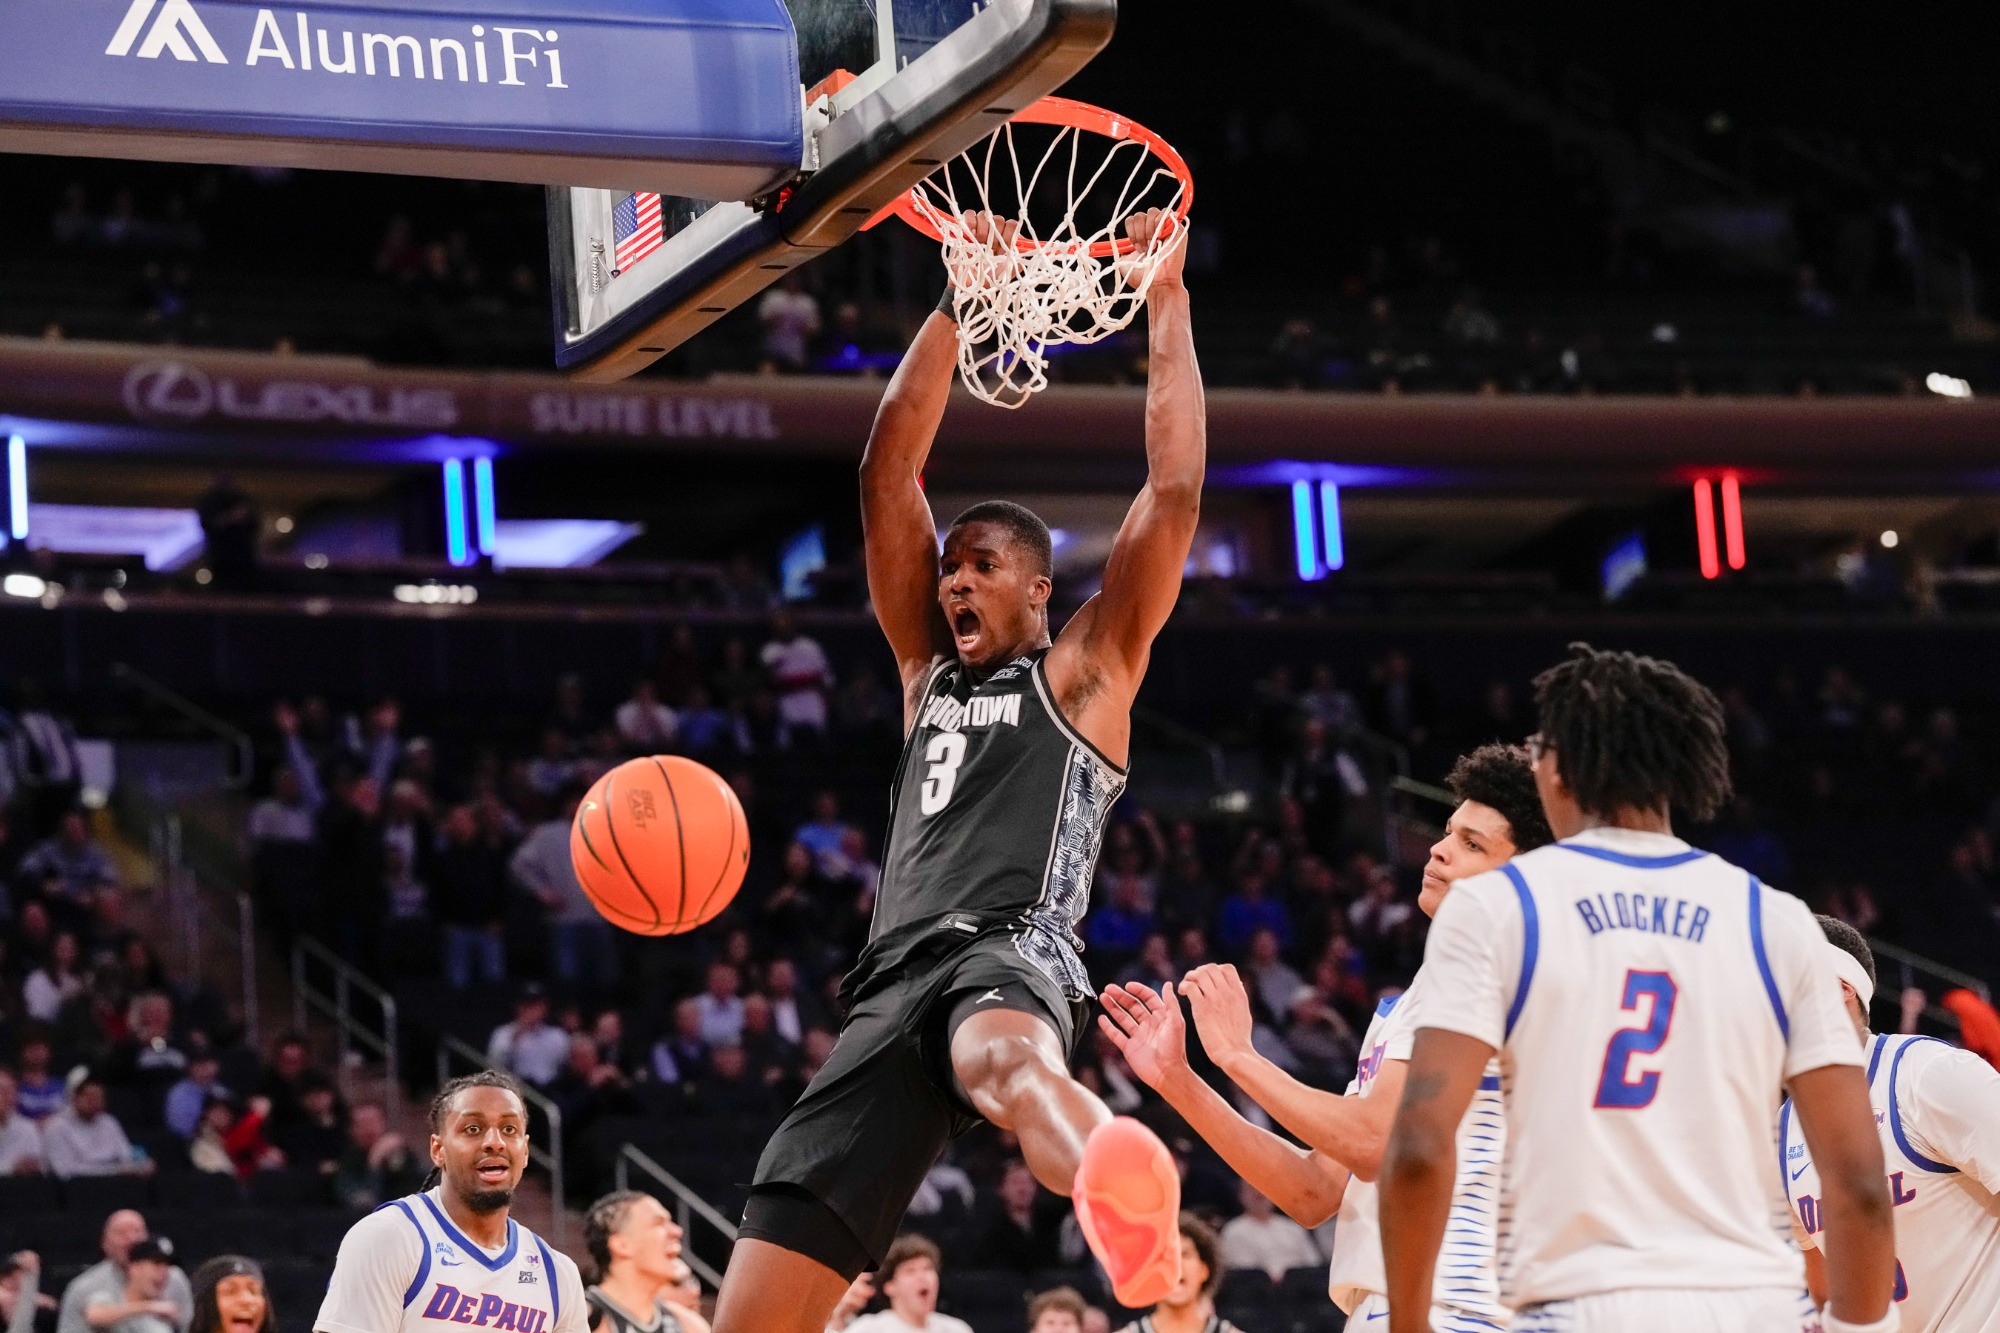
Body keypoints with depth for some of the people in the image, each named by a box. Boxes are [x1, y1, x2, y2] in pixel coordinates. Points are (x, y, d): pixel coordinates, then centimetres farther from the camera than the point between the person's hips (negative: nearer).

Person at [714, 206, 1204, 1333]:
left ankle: (1133, 1216, -78)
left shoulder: (1086, 674, 16)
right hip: (892, 983, 6)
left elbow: (1176, 490, 6)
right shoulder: (930, 670, 29)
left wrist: (1167, 303, 7)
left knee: (1004, 1057, -46)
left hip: (1012, 955, -6)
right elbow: (890, 470, 22)